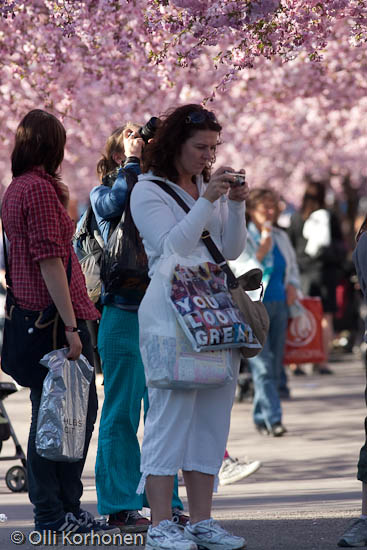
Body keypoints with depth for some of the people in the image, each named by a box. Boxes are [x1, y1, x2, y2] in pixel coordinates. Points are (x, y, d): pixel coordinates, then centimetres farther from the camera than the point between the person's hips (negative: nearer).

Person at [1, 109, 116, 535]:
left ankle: (50, 511, 15)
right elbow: (50, 260, -18)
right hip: (54, 311, -10)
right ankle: (60, 512, -5)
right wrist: (70, 324, -19)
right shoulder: (40, 189, -12)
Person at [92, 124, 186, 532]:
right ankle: (120, 505, 5)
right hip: (123, 312, -4)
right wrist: (133, 162, -9)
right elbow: (114, 204, -20)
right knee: (121, 413, 0)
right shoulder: (102, 194, 3)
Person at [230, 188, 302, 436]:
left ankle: (261, 416, 17)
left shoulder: (281, 237, 14)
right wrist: (262, 251, -19)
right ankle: (273, 418, -16)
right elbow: (242, 271, -11)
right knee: (262, 365, -12)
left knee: (275, 363, 6)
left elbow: (293, 267, 26)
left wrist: (292, 286, 7)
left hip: (279, 304, 6)